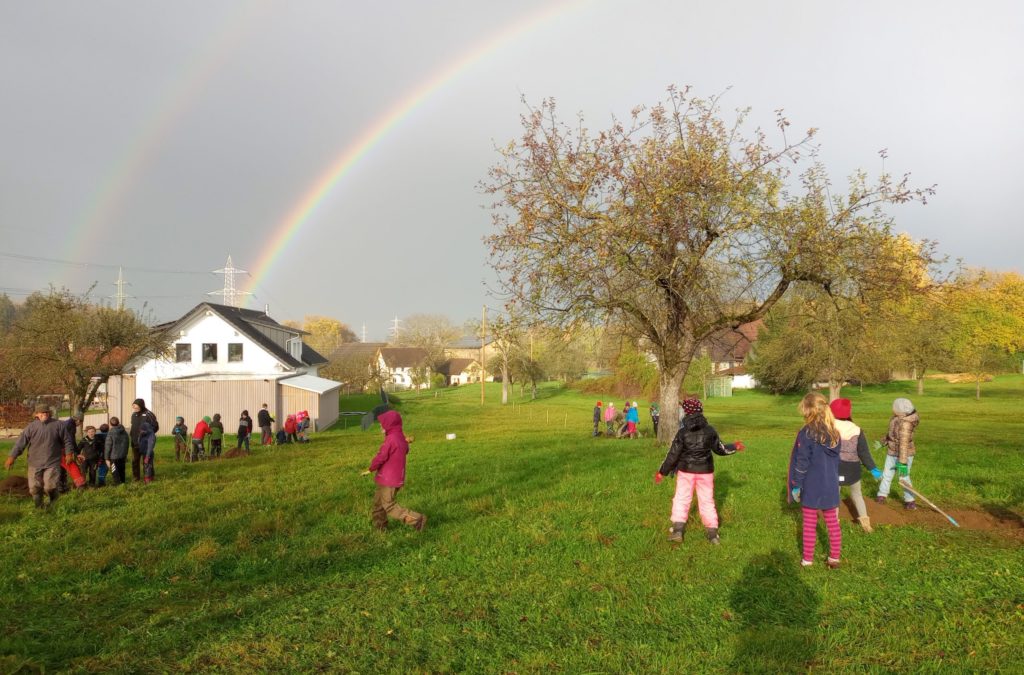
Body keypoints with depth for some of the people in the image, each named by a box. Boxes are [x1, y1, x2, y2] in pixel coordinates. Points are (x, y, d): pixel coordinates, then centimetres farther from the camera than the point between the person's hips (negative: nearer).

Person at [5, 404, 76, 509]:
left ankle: (54, 507, 18)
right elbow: (20, 442, -2)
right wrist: (12, 457, -6)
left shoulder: (58, 425, -2)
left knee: (50, 487, -10)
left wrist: (69, 453, 0)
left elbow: (67, 440, 6)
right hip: (35, 464, 2)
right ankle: (38, 508, 27)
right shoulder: (31, 427, -1)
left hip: (52, 463, -2)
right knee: (35, 488, 7)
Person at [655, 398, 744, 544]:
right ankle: (713, 533, 12)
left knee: (681, 499, 11)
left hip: (686, 470, -1)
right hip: (705, 471, 2)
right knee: (707, 501, 11)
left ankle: (677, 530, 5)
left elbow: (673, 454, -9)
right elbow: (720, 449, 4)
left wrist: (662, 472, 0)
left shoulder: (682, 432, -12)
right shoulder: (710, 430, -7)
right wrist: (735, 447, 23)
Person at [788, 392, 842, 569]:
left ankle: (808, 560, 16)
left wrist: (796, 486, -6)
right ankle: (834, 559, 22)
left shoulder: (806, 433, -17)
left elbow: (801, 463, -15)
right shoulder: (834, 433, 2)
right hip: (831, 486, 5)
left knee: (809, 524, 7)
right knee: (833, 523, 14)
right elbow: (837, 461, 11)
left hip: (811, 487, -5)